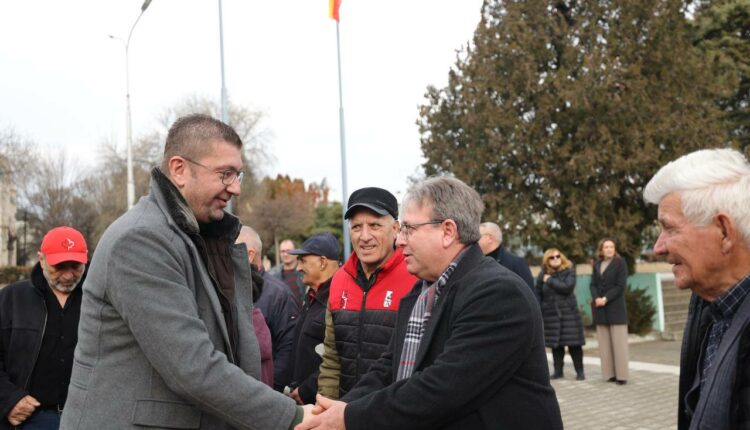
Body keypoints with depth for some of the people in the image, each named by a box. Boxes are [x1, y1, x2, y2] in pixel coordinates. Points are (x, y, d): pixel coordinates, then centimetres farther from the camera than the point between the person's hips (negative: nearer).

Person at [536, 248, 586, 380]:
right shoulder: (543, 275, 5)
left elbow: (567, 287, -18)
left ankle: (580, 371, 5)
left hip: (568, 313, -2)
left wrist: (550, 281, -13)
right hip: (551, 314, 2)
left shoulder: (569, 271, -2)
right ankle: (558, 371, 15)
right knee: (556, 344, 6)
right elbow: (538, 295, 6)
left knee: (574, 343, -3)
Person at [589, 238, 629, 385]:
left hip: (615, 308, -5)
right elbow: (593, 284, 8)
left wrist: (606, 299, -15)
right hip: (600, 309, 5)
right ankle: (609, 373, 9)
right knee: (605, 343, 4)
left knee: (618, 342, -5)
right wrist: (596, 298, -11)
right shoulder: (596, 265, 13)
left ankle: (621, 375, -2)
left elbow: (621, 285, -9)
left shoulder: (620, 262, -1)